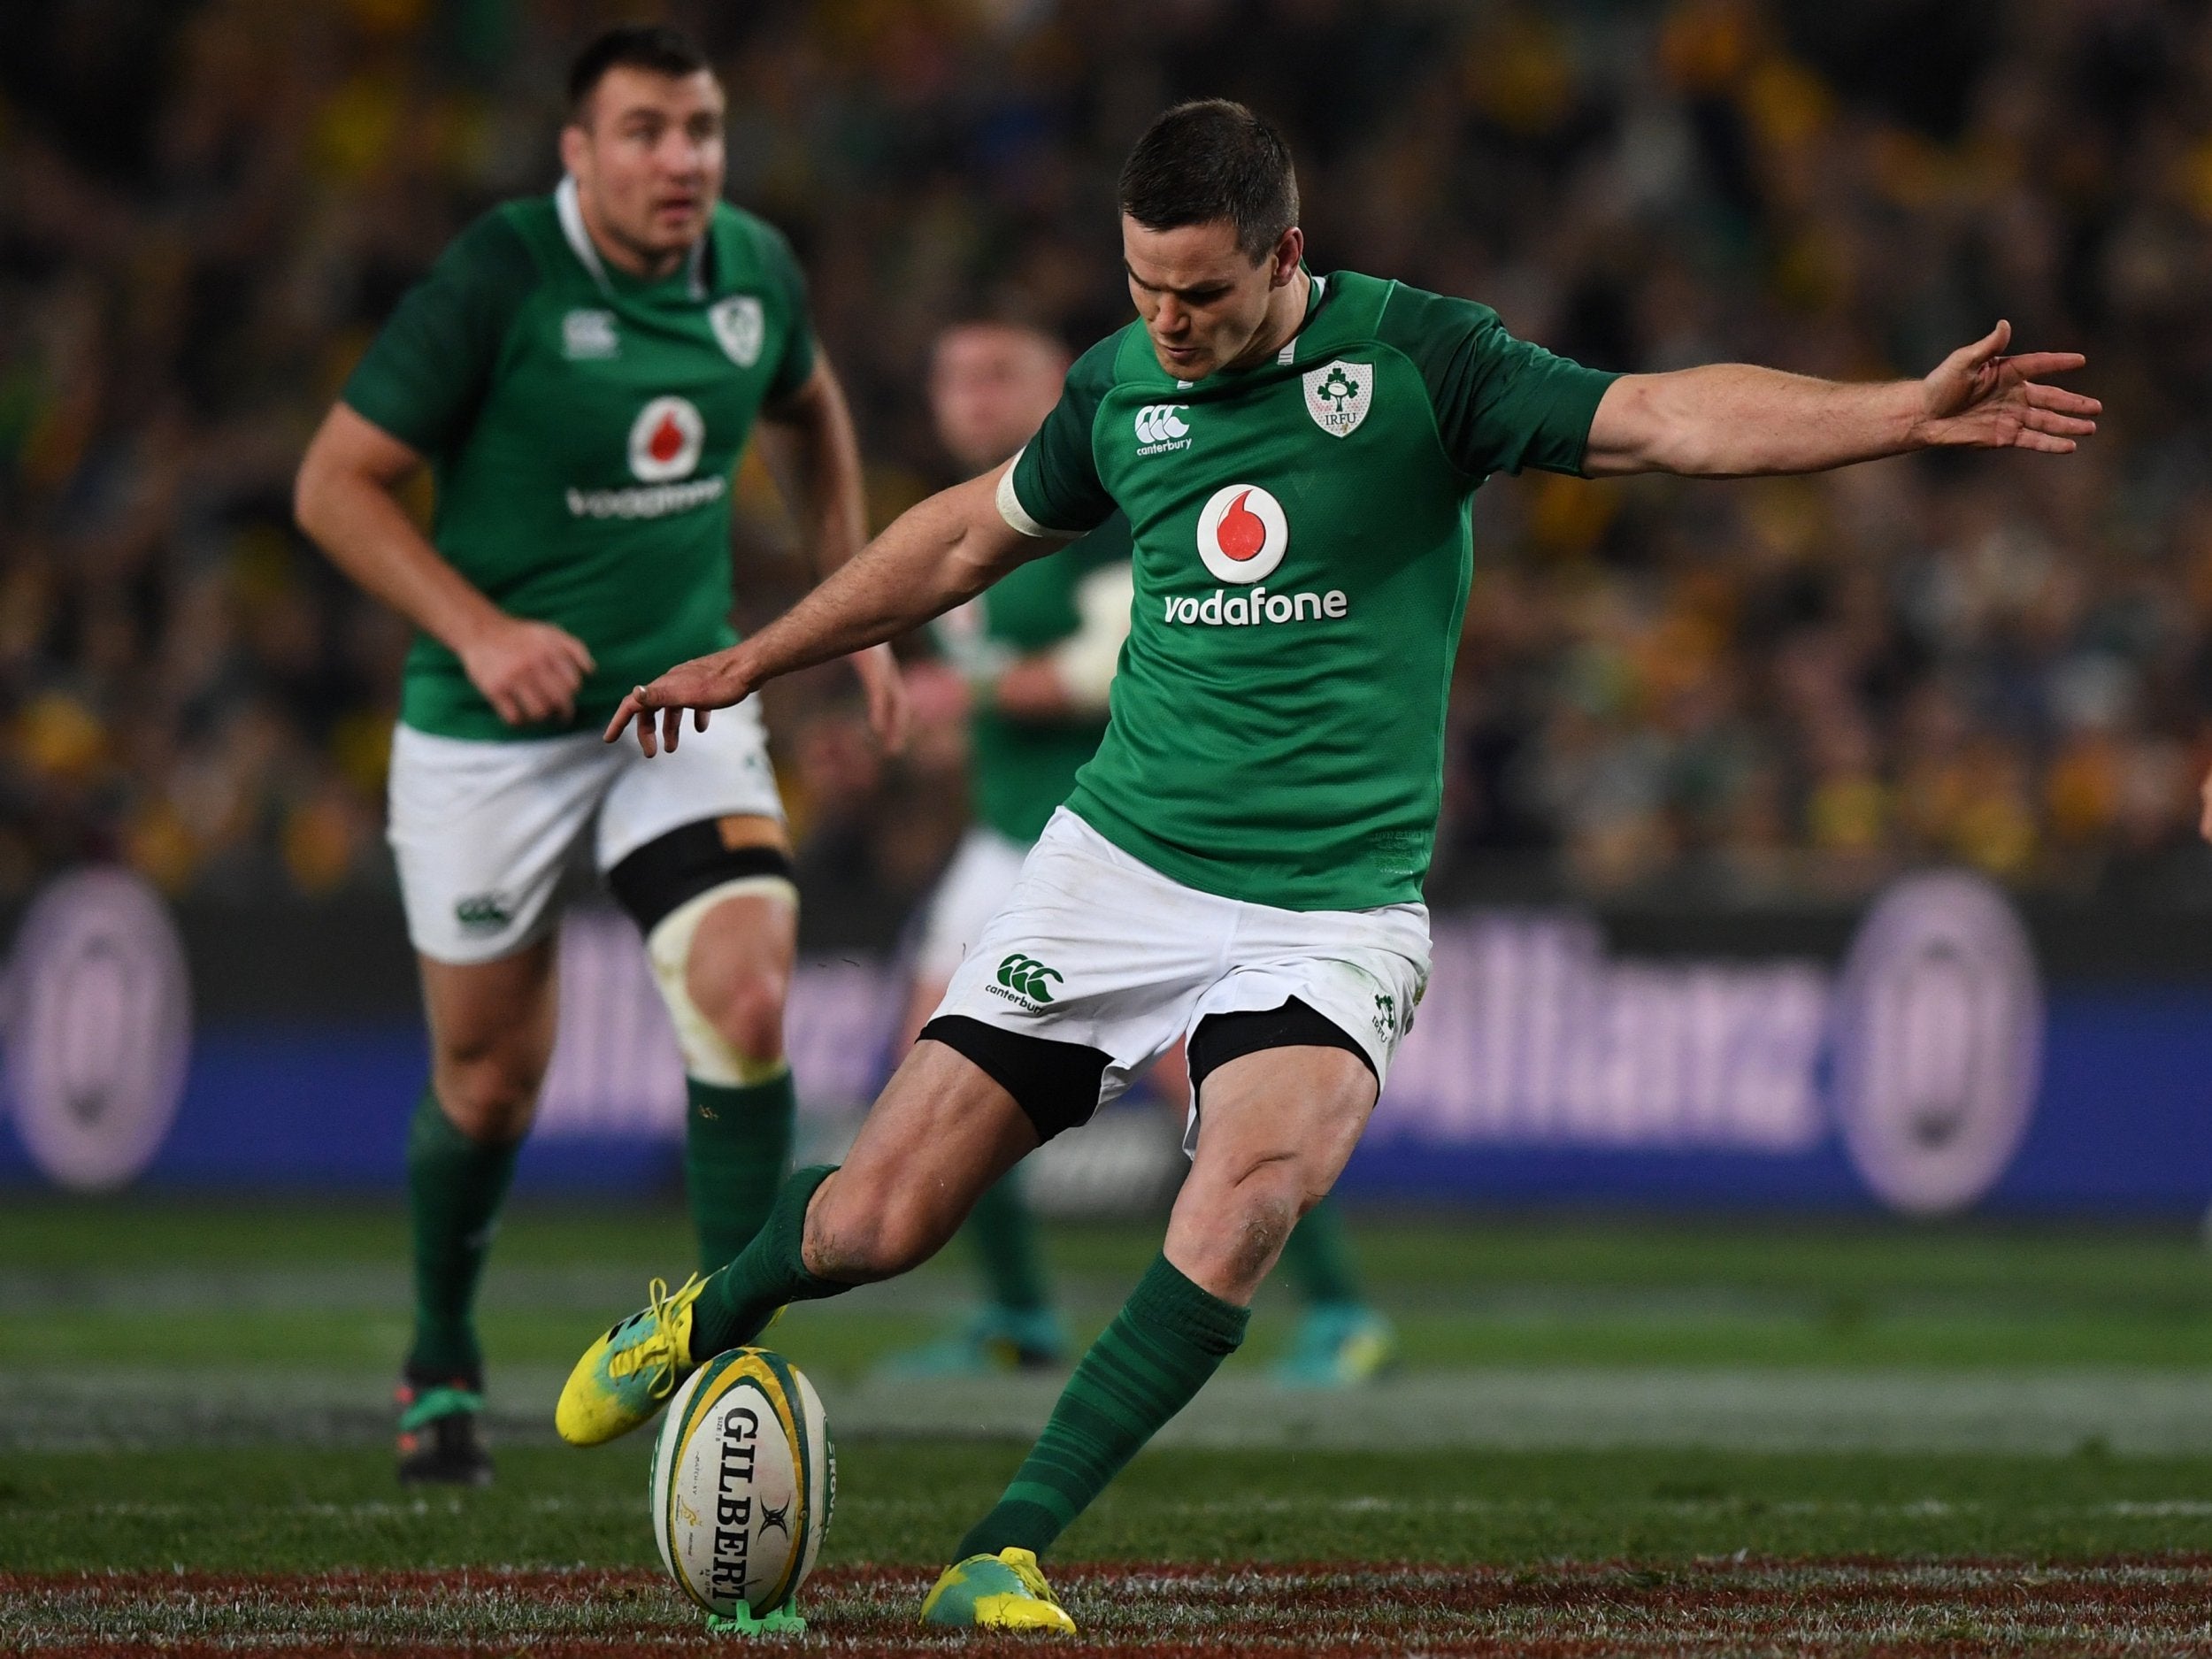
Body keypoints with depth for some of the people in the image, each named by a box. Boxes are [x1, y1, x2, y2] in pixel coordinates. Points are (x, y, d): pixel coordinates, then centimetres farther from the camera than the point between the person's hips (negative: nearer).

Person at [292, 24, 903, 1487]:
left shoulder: (755, 269, -2)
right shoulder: (500, 278, -17)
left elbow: (808, 408, 22)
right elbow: (336, 483, -13)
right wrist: (480, 630, -24)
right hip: (491, 733, -3)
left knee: (747, 996, -19)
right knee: (492, 1075, 7)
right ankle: (443, 1366, 33)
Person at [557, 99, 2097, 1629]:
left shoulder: (1414, 357, -7)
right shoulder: (1122, 384, 5)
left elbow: (1666, 419, -15)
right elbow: (973, 535, 23)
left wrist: (1910, 411, -29)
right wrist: (752, 660, 31)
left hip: (1335, 905, -3)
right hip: (1119, 865, 3)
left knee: (1255, 1185, -31)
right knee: (877, 1220, -1)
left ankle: (1002, 1558, -24)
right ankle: (709, 1317, 35)